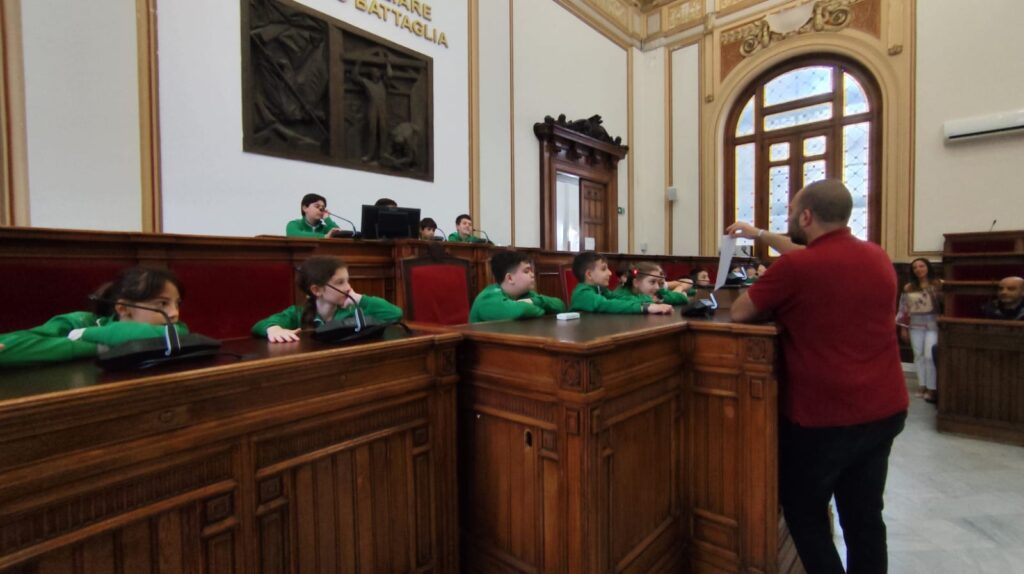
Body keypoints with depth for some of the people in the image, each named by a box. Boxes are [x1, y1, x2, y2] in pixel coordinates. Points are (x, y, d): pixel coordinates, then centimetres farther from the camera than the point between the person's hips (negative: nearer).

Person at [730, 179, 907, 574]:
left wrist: (777, 307, 8)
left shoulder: (794, 267, -21)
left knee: (803, 512, 15)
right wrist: (762, 235, 28)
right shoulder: (879, 257, 3)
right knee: (865, 516, 20)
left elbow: (739, 313, -9)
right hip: (886, 411, 7)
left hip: (823, 418, -7)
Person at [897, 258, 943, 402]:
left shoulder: (938, 284, -3)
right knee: (918, 355, 8)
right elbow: (904, 308, 8)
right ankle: (922, 385, 19)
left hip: (933, 325, -4)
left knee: (929, 356, -9)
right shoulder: (908, 288, 7)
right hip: (915, 326, 4)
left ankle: (932, 388, 1)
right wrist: (903, 327, 6)